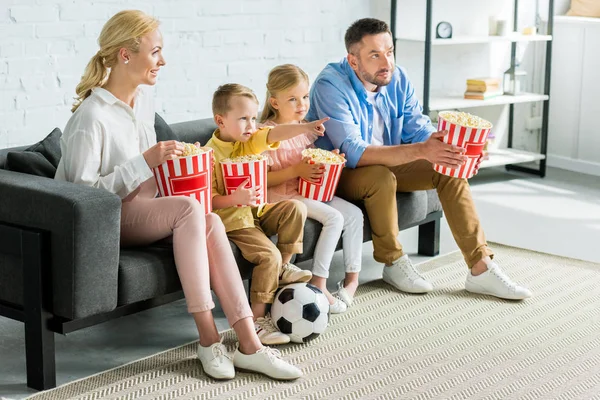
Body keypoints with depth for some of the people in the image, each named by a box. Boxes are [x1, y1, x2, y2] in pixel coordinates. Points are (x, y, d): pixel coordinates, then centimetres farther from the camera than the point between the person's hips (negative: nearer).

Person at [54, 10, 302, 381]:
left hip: (143, 208, 7)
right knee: (189, 208, -31)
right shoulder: (92, 116, -18)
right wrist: (145, 161, -24)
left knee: (210, 221, -23)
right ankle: (209, 338, -26)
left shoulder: (144, 100, 9)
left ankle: (249, 344, -26)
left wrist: (169, 161, 1)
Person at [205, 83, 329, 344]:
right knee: (268, 255, -23)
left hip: (258, 211, 7)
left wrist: (304, 127, -30)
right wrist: (234, 199, -36)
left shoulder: (250, 141, 5)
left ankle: (283, 267, 2)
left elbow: (275, 134, -13)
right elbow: (210, 200, -19)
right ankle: (258, 319, -14)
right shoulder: (212, 154, -15)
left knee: (295, 208, -13)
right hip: (232, 219, -7)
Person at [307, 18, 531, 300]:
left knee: (449, 167, -10)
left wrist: (455, 148, -29)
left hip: (386, 166, 7)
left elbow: (420, 130, -5)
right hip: (340, 173, -7)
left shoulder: (397, 80, -5)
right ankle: (394, 264, -14)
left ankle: (481, 268, -10)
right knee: (381, 176, -37)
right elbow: (354, 153, -35)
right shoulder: (330, 86, -26)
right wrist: (420, 151, -44)